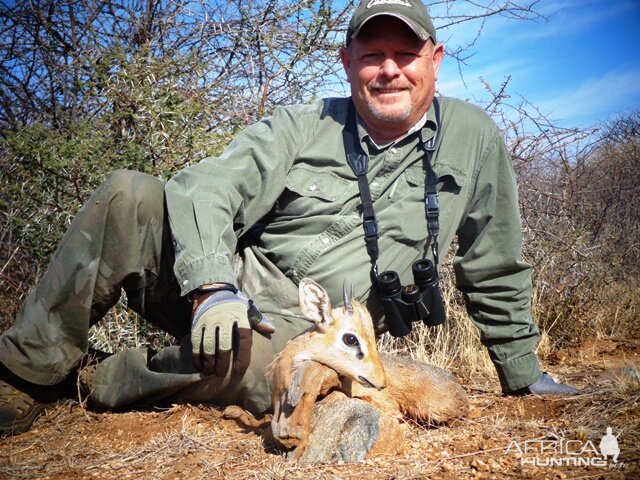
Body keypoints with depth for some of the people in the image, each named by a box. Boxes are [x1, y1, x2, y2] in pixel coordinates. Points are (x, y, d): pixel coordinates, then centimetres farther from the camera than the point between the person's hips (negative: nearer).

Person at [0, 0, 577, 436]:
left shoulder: (475, 139, 3)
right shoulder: (301, 126, 3)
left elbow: (496, 272, 11)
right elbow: (208, 188, -9)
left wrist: (523, 373, 16)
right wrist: (211, 288, -26)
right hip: (229, 288, 2)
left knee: (257, 363, -39)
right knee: (128, 195, -21)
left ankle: (94, 382, -11)